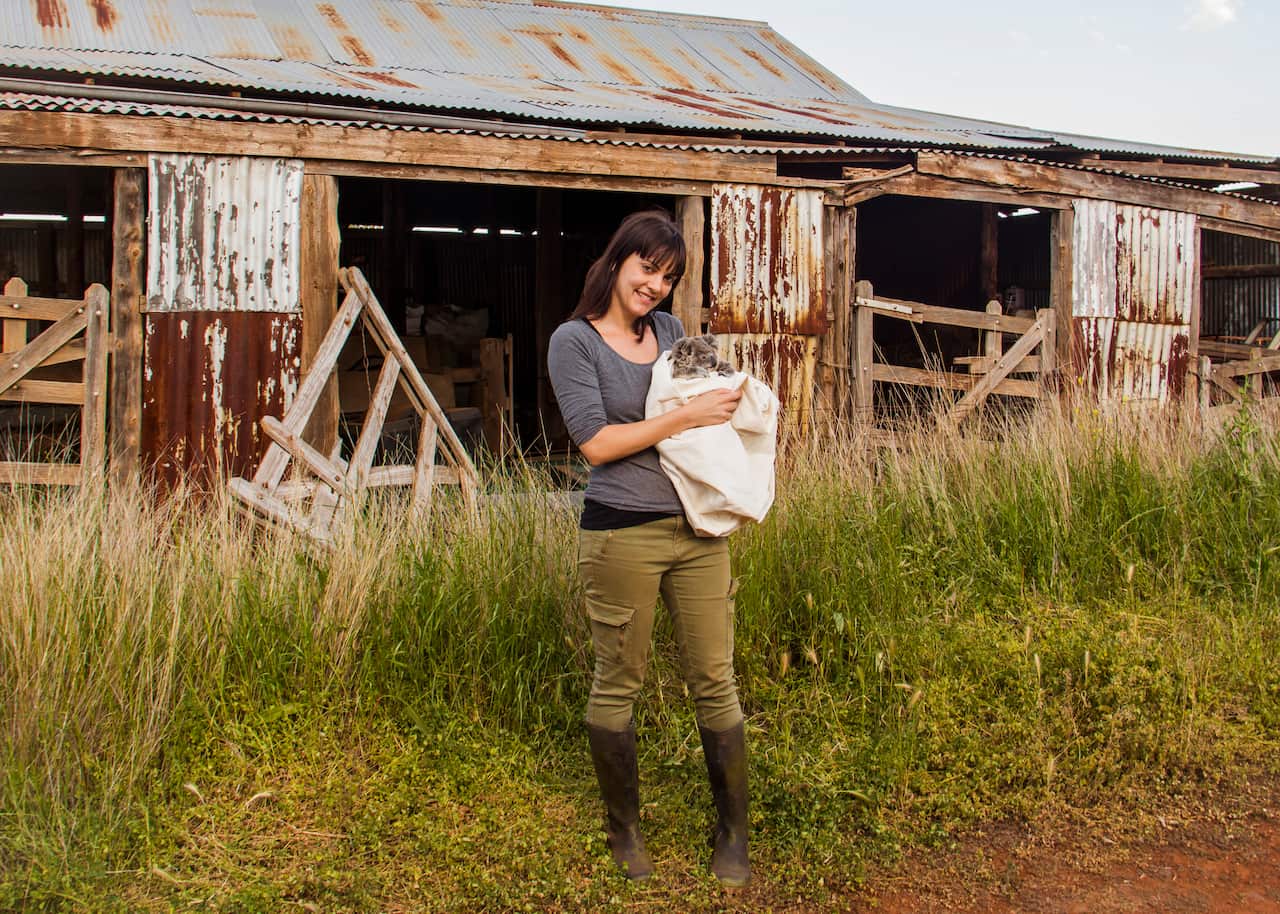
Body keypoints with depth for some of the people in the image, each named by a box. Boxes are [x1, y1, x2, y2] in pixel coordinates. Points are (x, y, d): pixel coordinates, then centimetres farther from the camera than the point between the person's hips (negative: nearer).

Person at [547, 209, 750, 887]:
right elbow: (596, 442, -11)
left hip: (698, 528, 5)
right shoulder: (574, 341, -3)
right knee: (617, 685, 8)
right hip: (623, 535, -5)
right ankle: (624, 829, 26)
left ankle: (732, 835, 19)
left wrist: (728, 408, 4)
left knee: (715, 681, 6)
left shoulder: (669, 330, 13)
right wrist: (687, 416, -13)